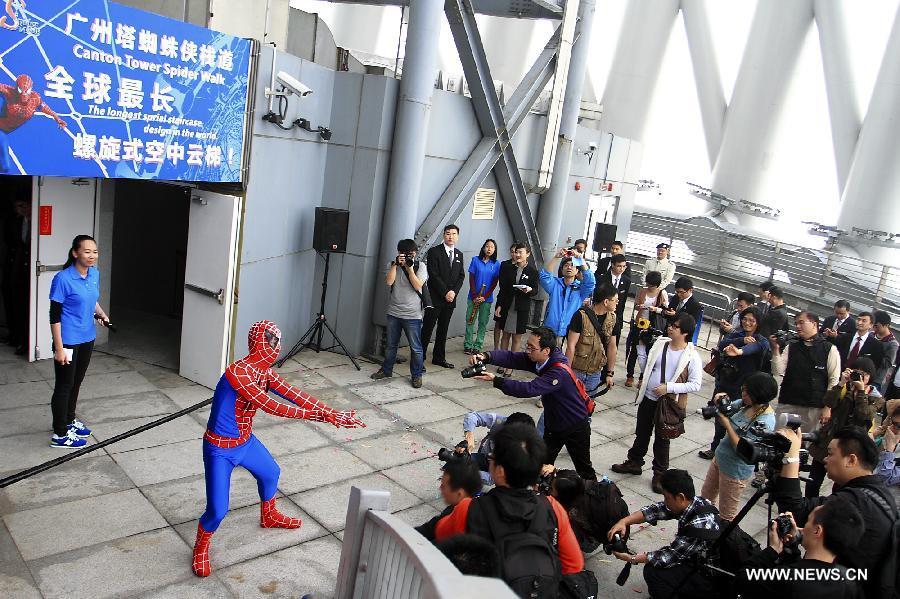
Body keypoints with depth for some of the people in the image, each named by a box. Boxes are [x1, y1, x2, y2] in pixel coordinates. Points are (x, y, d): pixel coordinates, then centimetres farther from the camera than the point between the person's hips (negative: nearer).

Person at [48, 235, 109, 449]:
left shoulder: (95, 274, 2)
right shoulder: (63, 278, -19)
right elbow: (55, 316, -17)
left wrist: (101, 314, -2)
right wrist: (59, 348, -18)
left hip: (87, 339, 7)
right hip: (68, 342, -7)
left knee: (76, 383, 21)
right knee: (64, 386, 4)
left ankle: (69, 420, 39)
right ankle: (59, 435, 16)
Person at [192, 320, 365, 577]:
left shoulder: (264, 371, -5)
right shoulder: (237, 372, -32)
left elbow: (293, 394, -10)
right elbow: (270, 406, -34)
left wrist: (332, 413, -17)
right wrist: (318, 415, -34)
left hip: (246, 441, 9)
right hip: (220, 449, -9)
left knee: (270, 473, 27)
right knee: (218, 510, -9)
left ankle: (269, 516, 55)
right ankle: (201, 546, 24)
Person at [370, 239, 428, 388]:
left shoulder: (420, 266, -3)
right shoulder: (393, 265, 4)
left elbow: (418, 286, -14)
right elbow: (389, 281, -12)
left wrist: (410, 268, -19)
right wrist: (396, 264, -16)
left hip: (413, 315, -3)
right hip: (394, 312, 3)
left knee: (416, 347, 0)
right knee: (391, 345, 16)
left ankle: (416, 375, 13)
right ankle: (386, 370, 31)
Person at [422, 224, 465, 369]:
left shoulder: (459, 255, 13)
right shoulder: (434, 252, -5)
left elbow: (461, 276, 11)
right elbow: (433, 275, -11)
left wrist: (454, 292, -5)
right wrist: (445, 292, -14)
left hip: (450, 298, 6)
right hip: (435, 297, -5)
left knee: (443, 329, 11)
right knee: (427, 328, -4)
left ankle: (439, 358, 18)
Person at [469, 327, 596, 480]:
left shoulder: (560, 372, -36)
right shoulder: (537, 358, -13)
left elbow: (529, 389, -44)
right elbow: (511, 357, -23)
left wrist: (495, 380, -46)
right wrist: (485, 356, -42)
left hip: (575, 427, -6)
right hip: (553, 425, 7)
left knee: (584, 468, 14)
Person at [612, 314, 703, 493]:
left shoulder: (691, 357, -17)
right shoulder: (660, 344, -2)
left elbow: (695, 385, -17)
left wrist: (669, 388, -22)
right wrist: (642, 385, 13)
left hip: (669, 404, -5)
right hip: (648, 398, 5)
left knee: (662, 440, 10)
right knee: (641, 434, 20)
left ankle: (659, 474, 27)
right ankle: (634, 462, 39)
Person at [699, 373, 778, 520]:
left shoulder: (765, 422, -28)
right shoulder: (747, 403, -7)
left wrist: (726, 424, -26)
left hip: (735, 471, -8)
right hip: (719, 458, 8)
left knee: (726, 515, 11)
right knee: (705, 498, 25)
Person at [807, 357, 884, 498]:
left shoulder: (875, 398, 0)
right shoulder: (844, 388, 4)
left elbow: (864, 416, -19)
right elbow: (828, 403, -14)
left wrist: (861, 391, -19)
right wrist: (841, 383, -20)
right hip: (827, 442, 2)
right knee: (813, 482, 7)